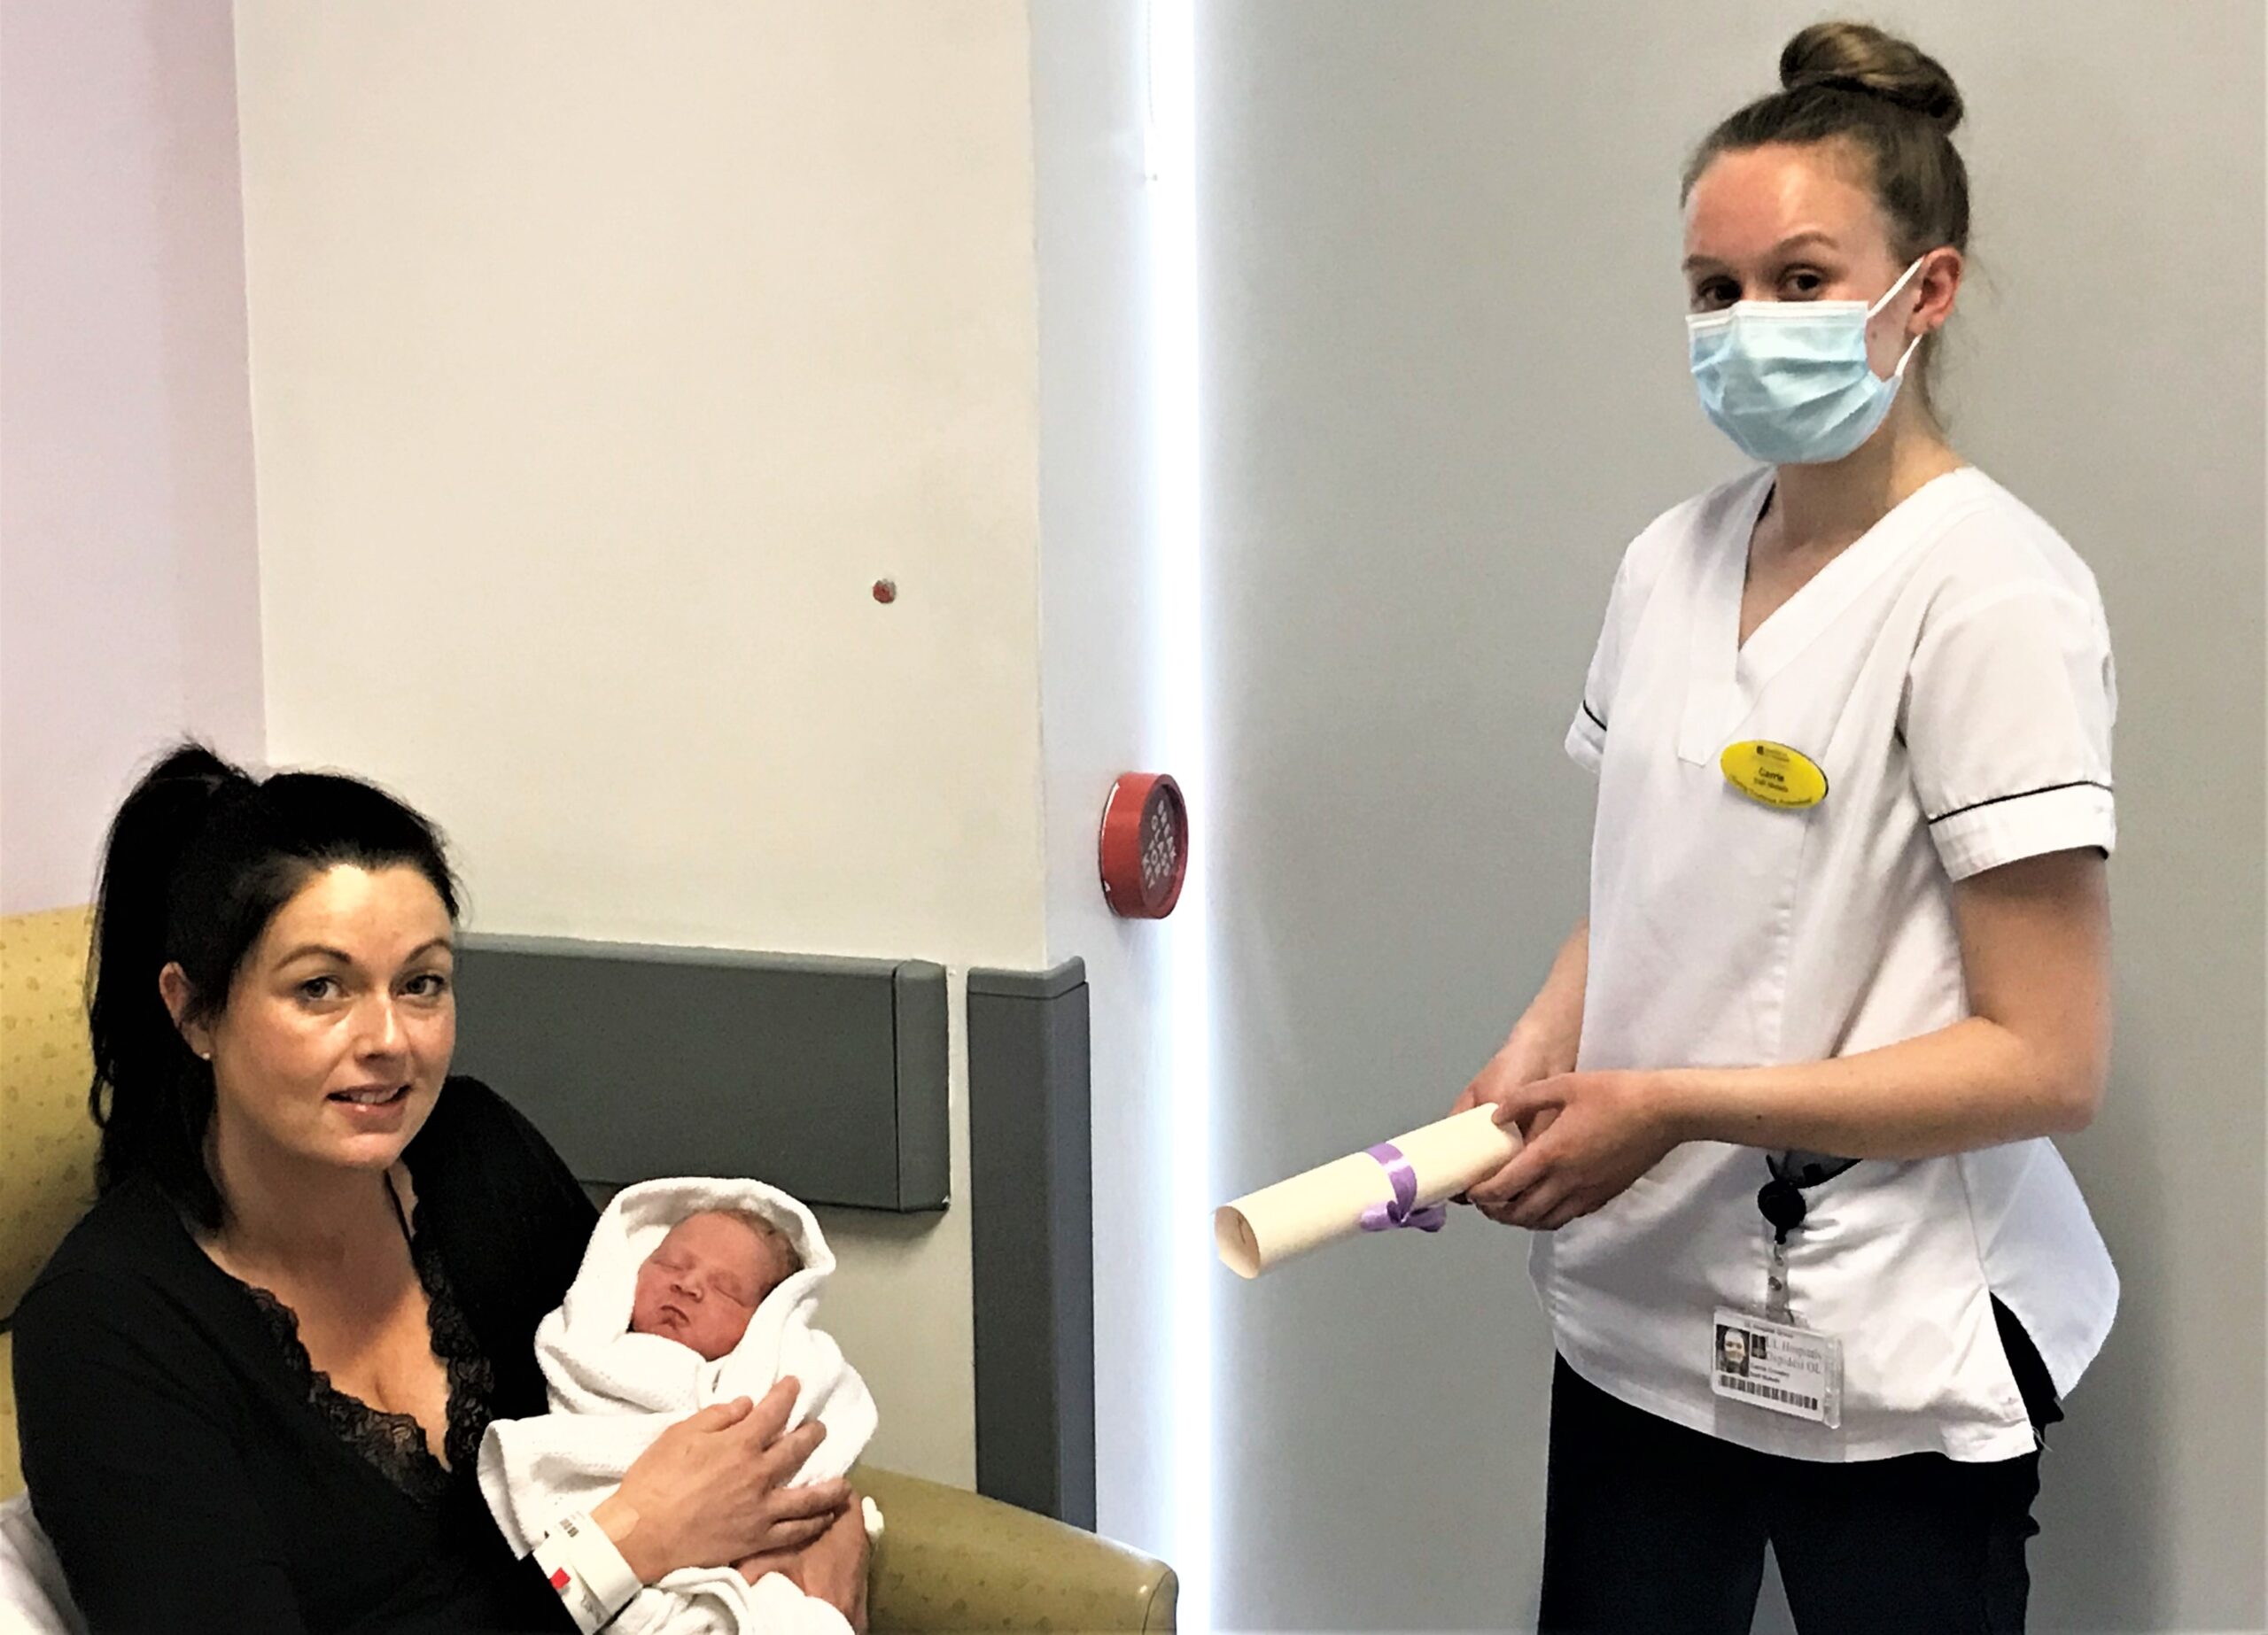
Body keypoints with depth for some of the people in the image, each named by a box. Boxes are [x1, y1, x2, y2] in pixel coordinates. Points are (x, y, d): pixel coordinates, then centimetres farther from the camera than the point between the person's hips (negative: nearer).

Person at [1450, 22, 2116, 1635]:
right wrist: (1539, 1054, -4)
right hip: (1640, 1306, 6)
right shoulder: (1673, 560, 5)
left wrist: (1670, 1106, -19)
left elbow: (2046, 1062, -18)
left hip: (1885, 1360, -6)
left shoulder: (1987, 593, -15)